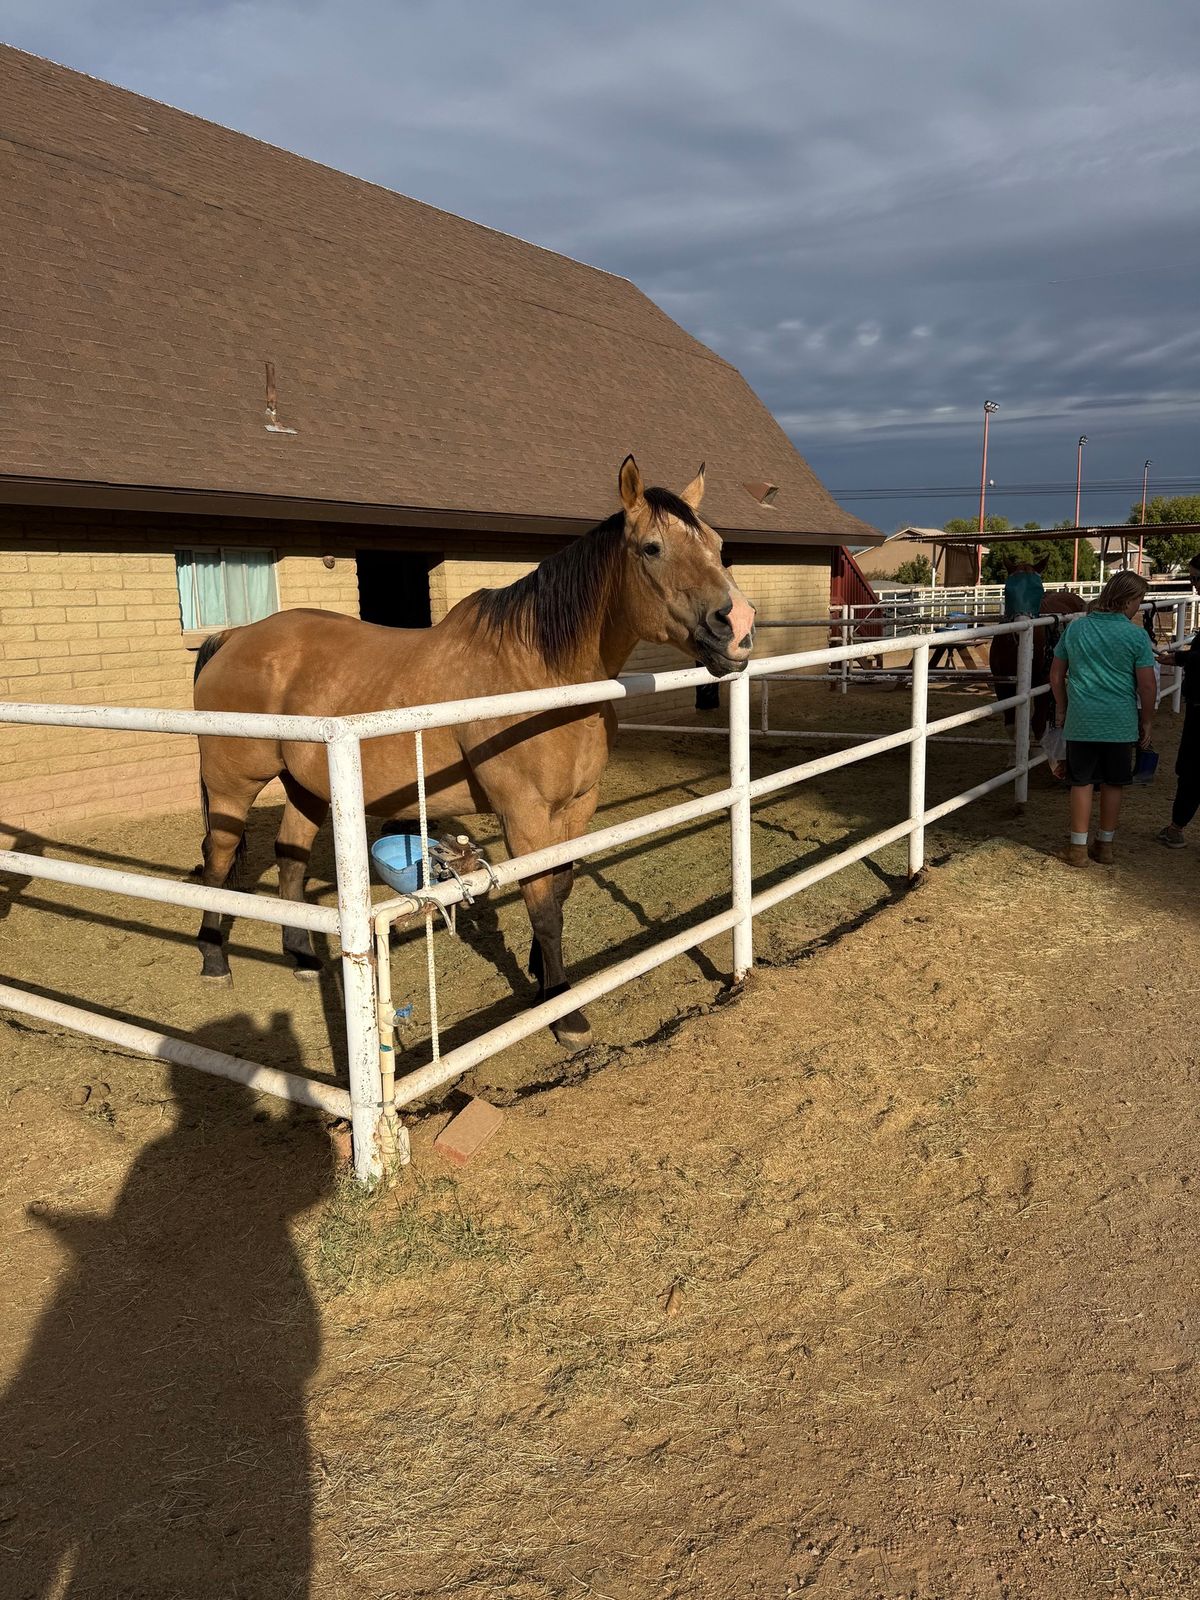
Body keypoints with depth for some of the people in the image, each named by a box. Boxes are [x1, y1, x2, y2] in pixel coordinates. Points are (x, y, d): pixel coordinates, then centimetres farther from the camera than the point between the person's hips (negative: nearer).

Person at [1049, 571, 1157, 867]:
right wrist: (1147, 722, 5)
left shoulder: (1077, 627, 2)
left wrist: (1061, 708, 19)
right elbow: (1147, 685, -7)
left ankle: (1078, 848, 10)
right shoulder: (1136, 635, -7)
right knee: (1113, 783, 11)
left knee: (1082, 782, 7)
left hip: (1081, 720, 1)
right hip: (1121, 723, -1)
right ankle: (1105, 845, 22)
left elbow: (1056, 674, 8)